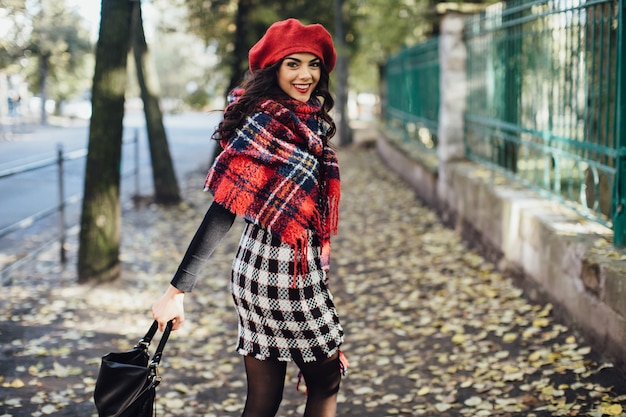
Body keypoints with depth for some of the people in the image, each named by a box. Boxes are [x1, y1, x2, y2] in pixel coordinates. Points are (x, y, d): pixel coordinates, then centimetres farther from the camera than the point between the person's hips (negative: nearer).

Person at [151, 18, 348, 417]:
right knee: (326, 383, 12)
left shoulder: (304, 122, 10)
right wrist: (178, 290, -25)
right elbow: (224, 208, -24)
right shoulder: (268, 121, -18)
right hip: (284, 272, -8)